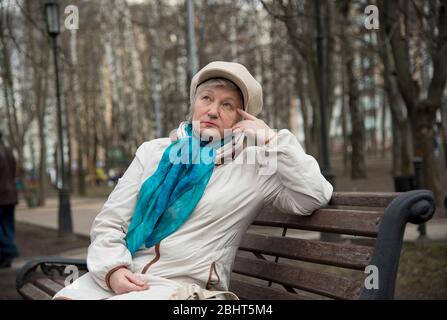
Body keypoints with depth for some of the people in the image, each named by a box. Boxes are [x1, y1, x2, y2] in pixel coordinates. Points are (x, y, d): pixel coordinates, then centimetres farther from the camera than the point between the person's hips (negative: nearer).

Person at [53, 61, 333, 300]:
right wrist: (113, 269, -10)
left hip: (181, 285, -3)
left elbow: (315, 195, -9)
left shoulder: (254, 165, 2)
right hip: (116, 278, 3)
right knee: (66, 296, -23)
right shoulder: (154, 152, 11)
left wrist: (271, 138, -7)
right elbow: (109, 222, 9)